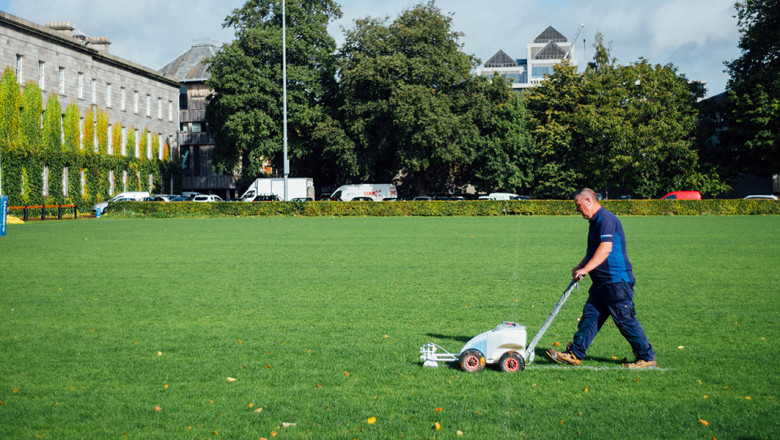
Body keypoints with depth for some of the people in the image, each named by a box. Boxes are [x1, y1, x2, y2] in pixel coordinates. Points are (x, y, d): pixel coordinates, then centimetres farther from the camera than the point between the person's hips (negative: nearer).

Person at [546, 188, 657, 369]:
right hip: (601, 283, 10)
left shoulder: (606, 219, -16)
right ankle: (574, 354, 10)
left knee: (626, 321, -3)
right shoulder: (595, 221, 17)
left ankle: (647, 358, 8)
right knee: (589, 316, 8)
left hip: (616, 282, -10)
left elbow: (605, 249, -28)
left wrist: (585, 269, -30)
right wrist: (580, 267, 16)